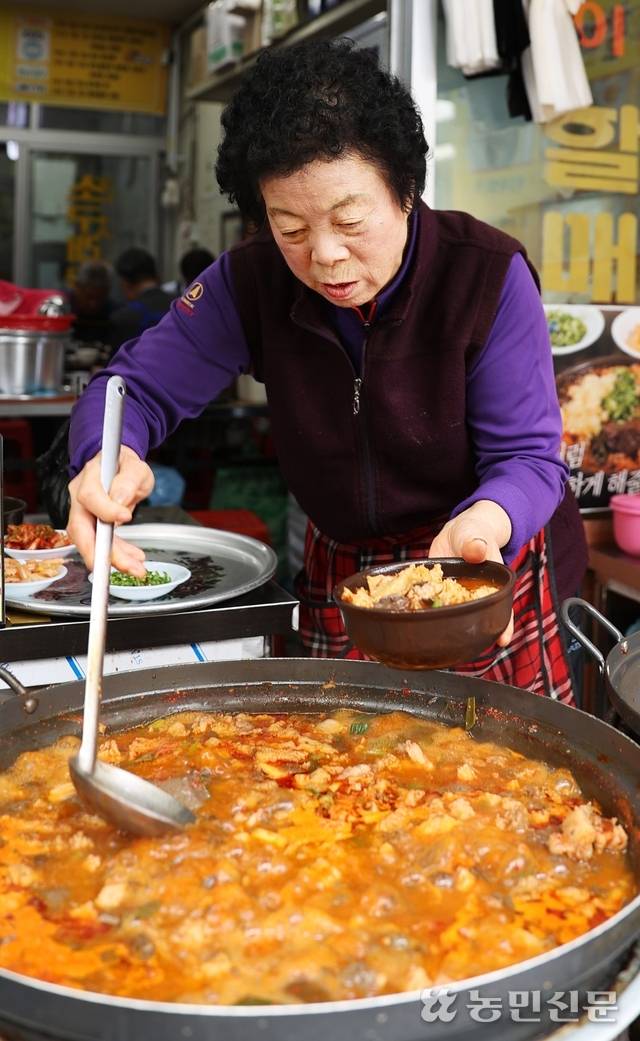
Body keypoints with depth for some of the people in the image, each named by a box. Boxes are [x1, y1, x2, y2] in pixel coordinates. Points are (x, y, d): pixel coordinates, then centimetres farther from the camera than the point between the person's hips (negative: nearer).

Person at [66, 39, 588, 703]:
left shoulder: (490, 274, -20)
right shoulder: (250, 283, -12)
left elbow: (526, 455, -20)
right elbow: (136, 387, -9)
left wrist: (484, 523, -44)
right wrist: (109, 458, -34)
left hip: (493, 572, -2)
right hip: (338, 579, 3)